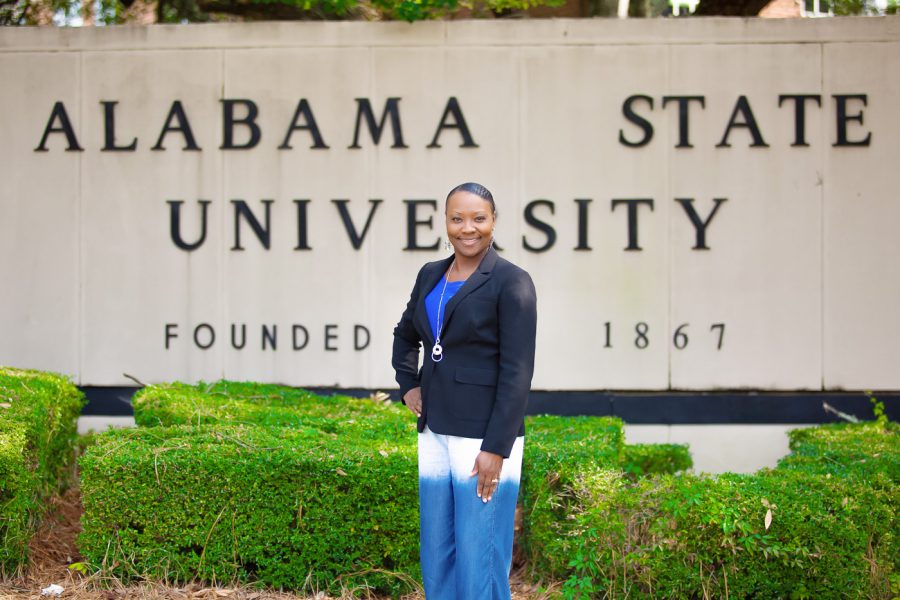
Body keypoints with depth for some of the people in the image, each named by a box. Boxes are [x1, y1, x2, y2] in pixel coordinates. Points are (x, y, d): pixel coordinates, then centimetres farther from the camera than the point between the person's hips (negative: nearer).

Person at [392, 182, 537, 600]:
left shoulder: (511, 282, -10)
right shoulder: (430, 275, 10)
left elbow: (517, 372, -14)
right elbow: (405, 335, 29)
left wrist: (496, 449, -18)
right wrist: (408, 386, 13)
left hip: (485, 436, -7)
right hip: (435, 433, 7)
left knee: (481, 559, -2)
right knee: (436, 552, 12)